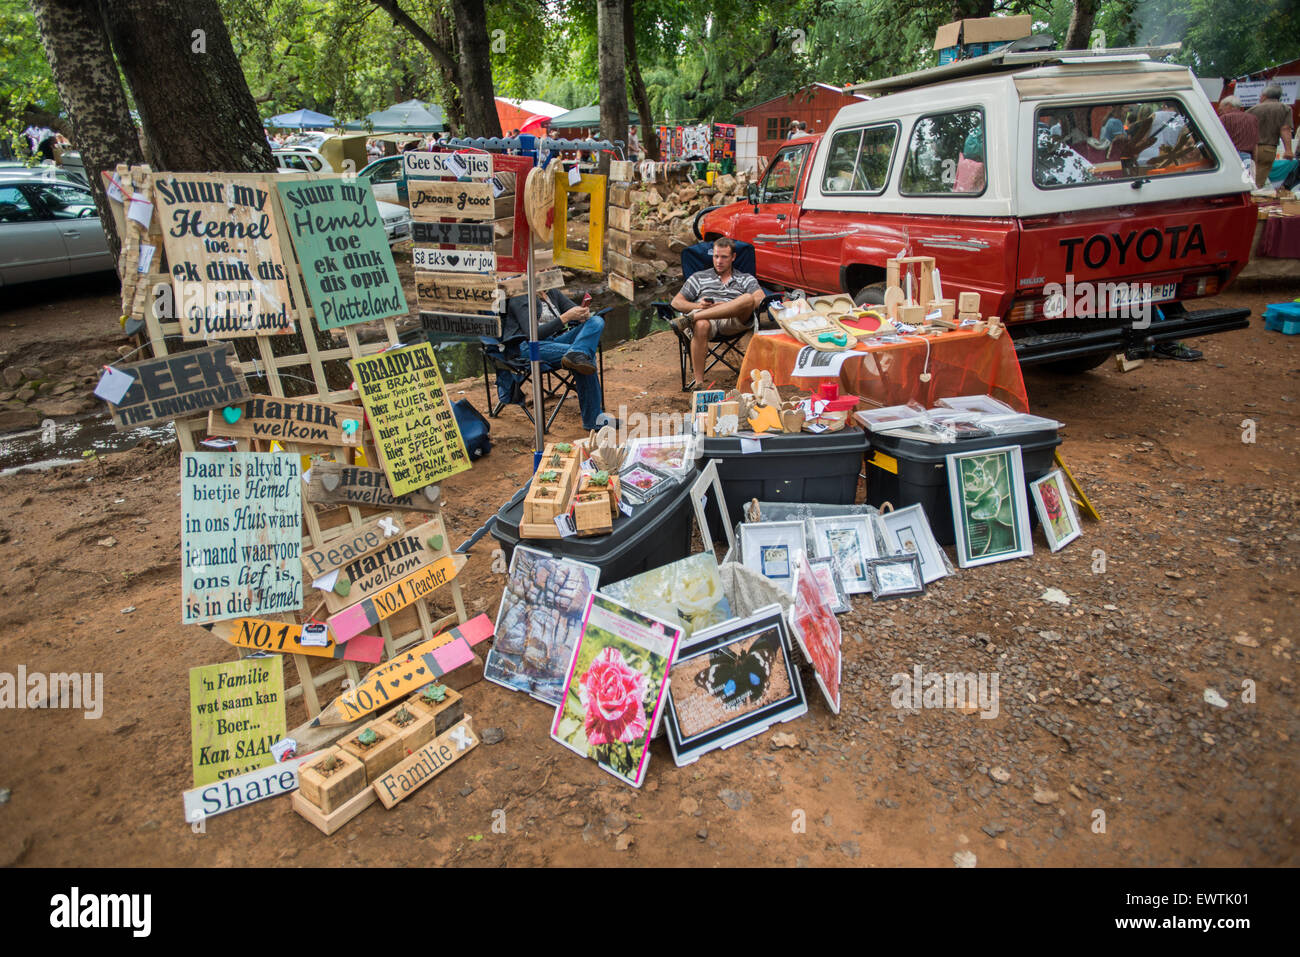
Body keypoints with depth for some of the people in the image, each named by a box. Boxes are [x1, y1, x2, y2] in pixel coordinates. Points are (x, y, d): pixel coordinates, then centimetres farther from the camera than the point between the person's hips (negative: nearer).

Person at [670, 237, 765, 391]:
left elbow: (760, 299, 6)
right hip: (704, 318, 0)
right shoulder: (699, 277, 28)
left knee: (748, 298, -32)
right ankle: (699, 382, -37)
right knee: (701, 326, -40)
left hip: (733, 321, 1)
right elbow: (676, 302, 21)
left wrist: (727, 305, -9)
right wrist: (697, 306, -2)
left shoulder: (746, 279, 26)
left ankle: (689, 318, -37)